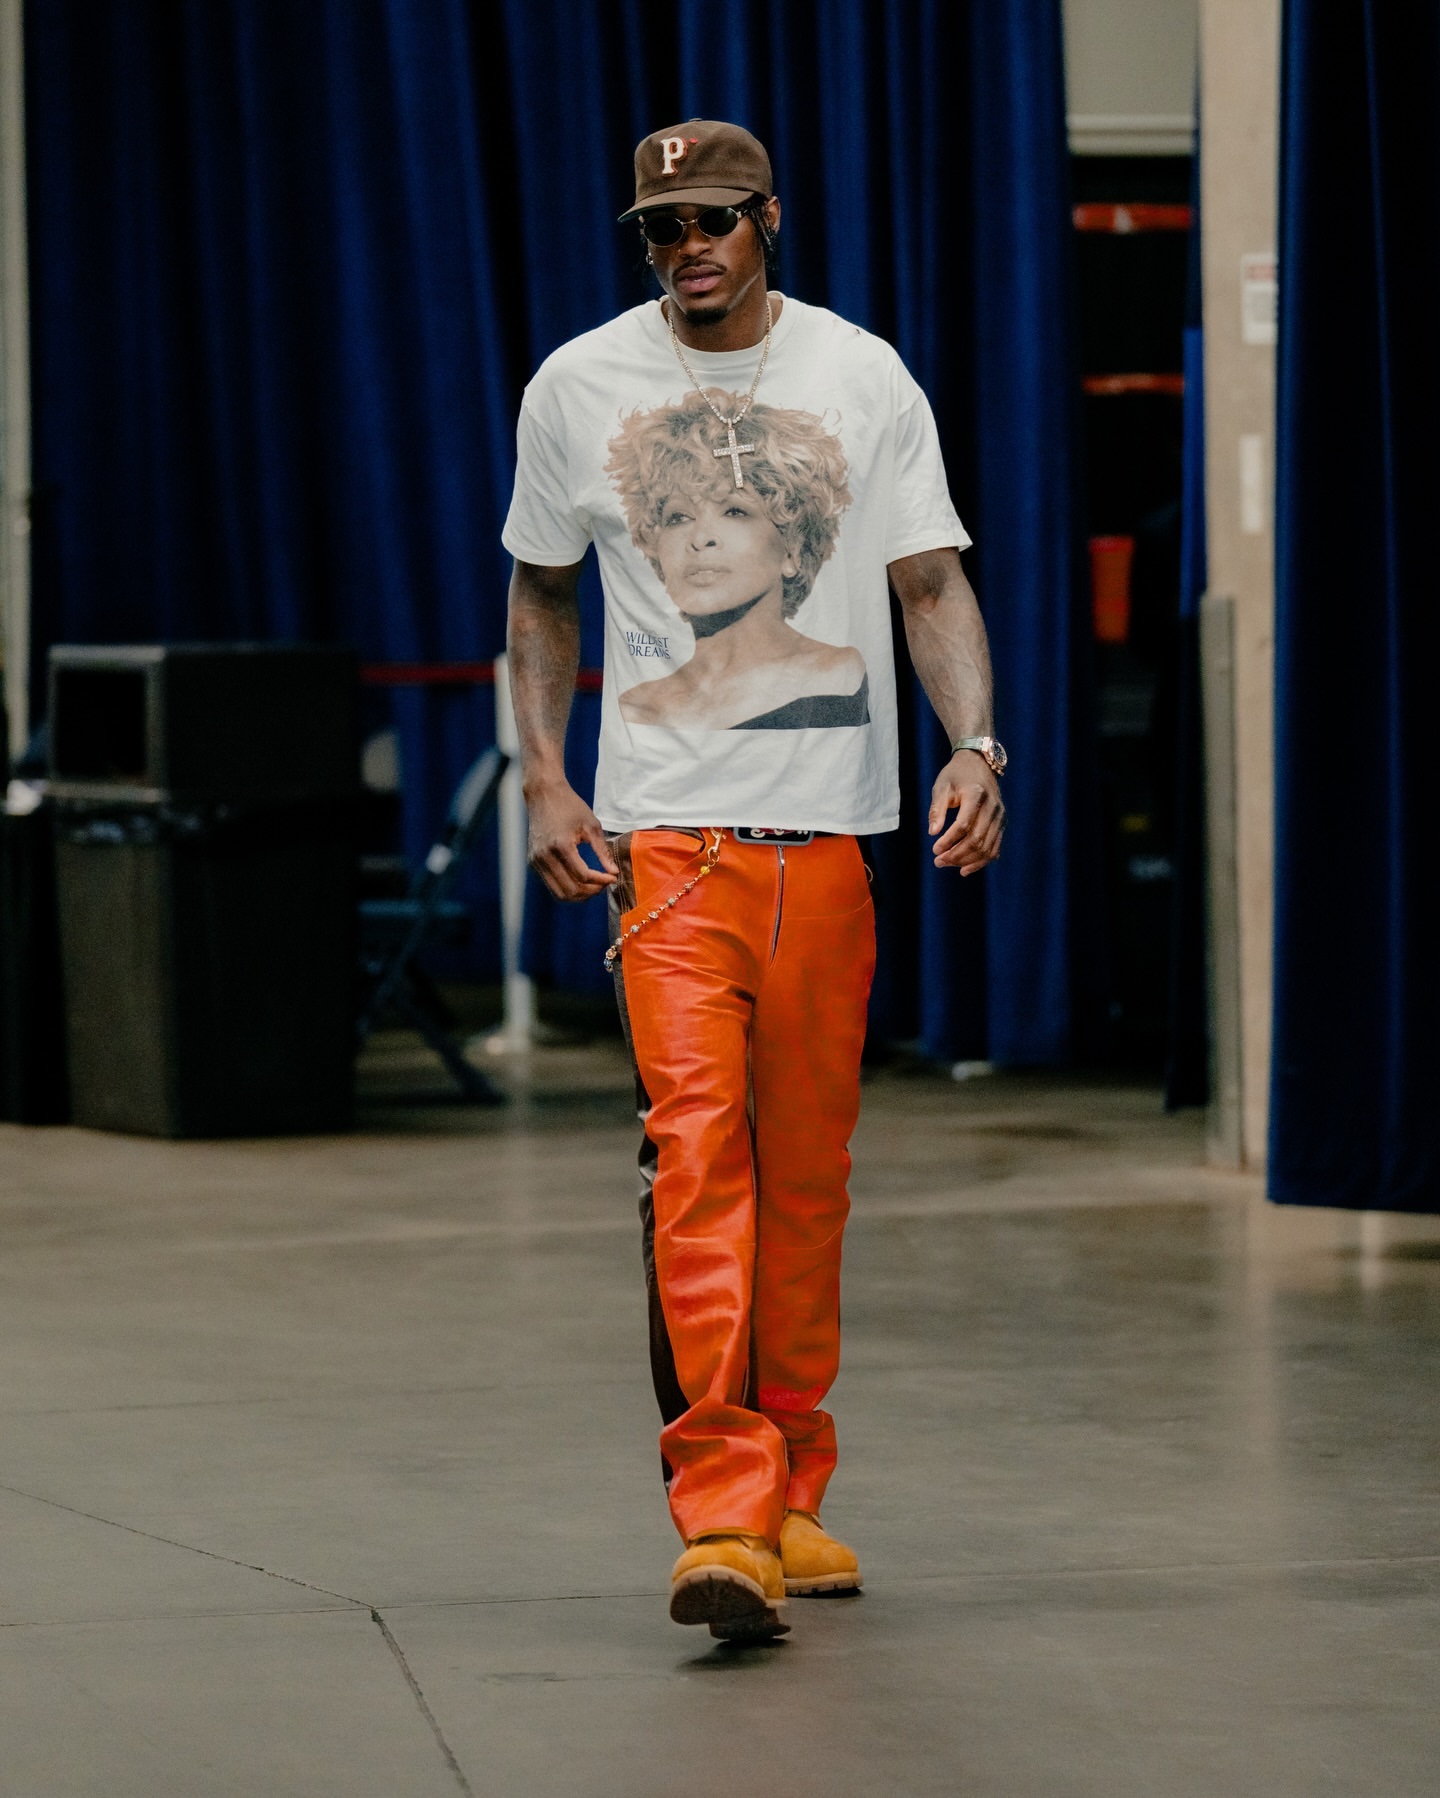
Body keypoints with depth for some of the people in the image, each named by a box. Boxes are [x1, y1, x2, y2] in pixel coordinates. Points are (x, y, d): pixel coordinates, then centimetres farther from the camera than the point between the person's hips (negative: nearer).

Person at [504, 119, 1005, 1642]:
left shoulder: (863, 378, 5)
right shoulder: (577, 389, 6)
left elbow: (930, 582, 5)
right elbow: (541, 592, 17)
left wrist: (975, 745, -11)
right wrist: (543, 779, 6)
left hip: (827, 829, 2)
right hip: (661, 829, -1)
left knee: (806, 1173, 5)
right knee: (695, 1144, -17)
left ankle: (791, 1498, 20)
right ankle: (720, 1516, -22)